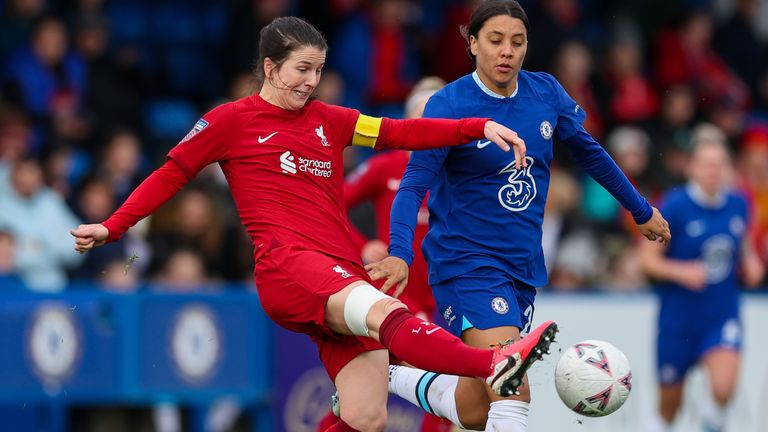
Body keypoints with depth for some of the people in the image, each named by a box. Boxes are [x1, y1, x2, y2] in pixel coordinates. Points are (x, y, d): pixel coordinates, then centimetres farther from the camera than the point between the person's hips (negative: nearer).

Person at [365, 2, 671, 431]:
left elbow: (588, 151, 17)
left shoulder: (545, 92, 1)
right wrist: (400, 253, -35)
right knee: (512, 394, -25)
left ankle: (395, 377, 31)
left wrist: (641, 210, 26)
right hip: (467, 262, -6)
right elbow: (414, 185, -18)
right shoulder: (449, 105, -13)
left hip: (523, 266, 6)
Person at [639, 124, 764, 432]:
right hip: (679, 316, -2)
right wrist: (681, 271, -25)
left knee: (724, 387, -24)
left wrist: (750, 263, -1)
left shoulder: (738, 204, 0)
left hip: (723, 315, 2)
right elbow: (648, 259, -9)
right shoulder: (675, 206, -12)